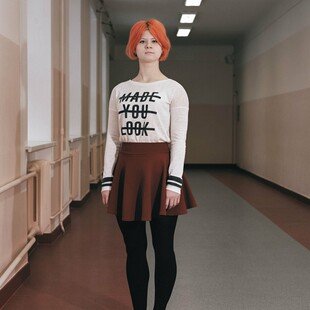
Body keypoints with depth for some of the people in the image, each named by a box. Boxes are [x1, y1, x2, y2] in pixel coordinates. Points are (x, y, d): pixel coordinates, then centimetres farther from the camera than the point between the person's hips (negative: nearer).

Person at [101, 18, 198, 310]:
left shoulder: (174, 89, 0)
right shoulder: (120, 90, 11)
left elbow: (179, 139, -5)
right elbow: (112, 138, 10)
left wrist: (174, 181, -14)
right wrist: (107, 179, 3)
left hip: (160, 170, -3)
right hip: (127, 171, 4)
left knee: (163, 248, 4)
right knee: (134, 249, 10)